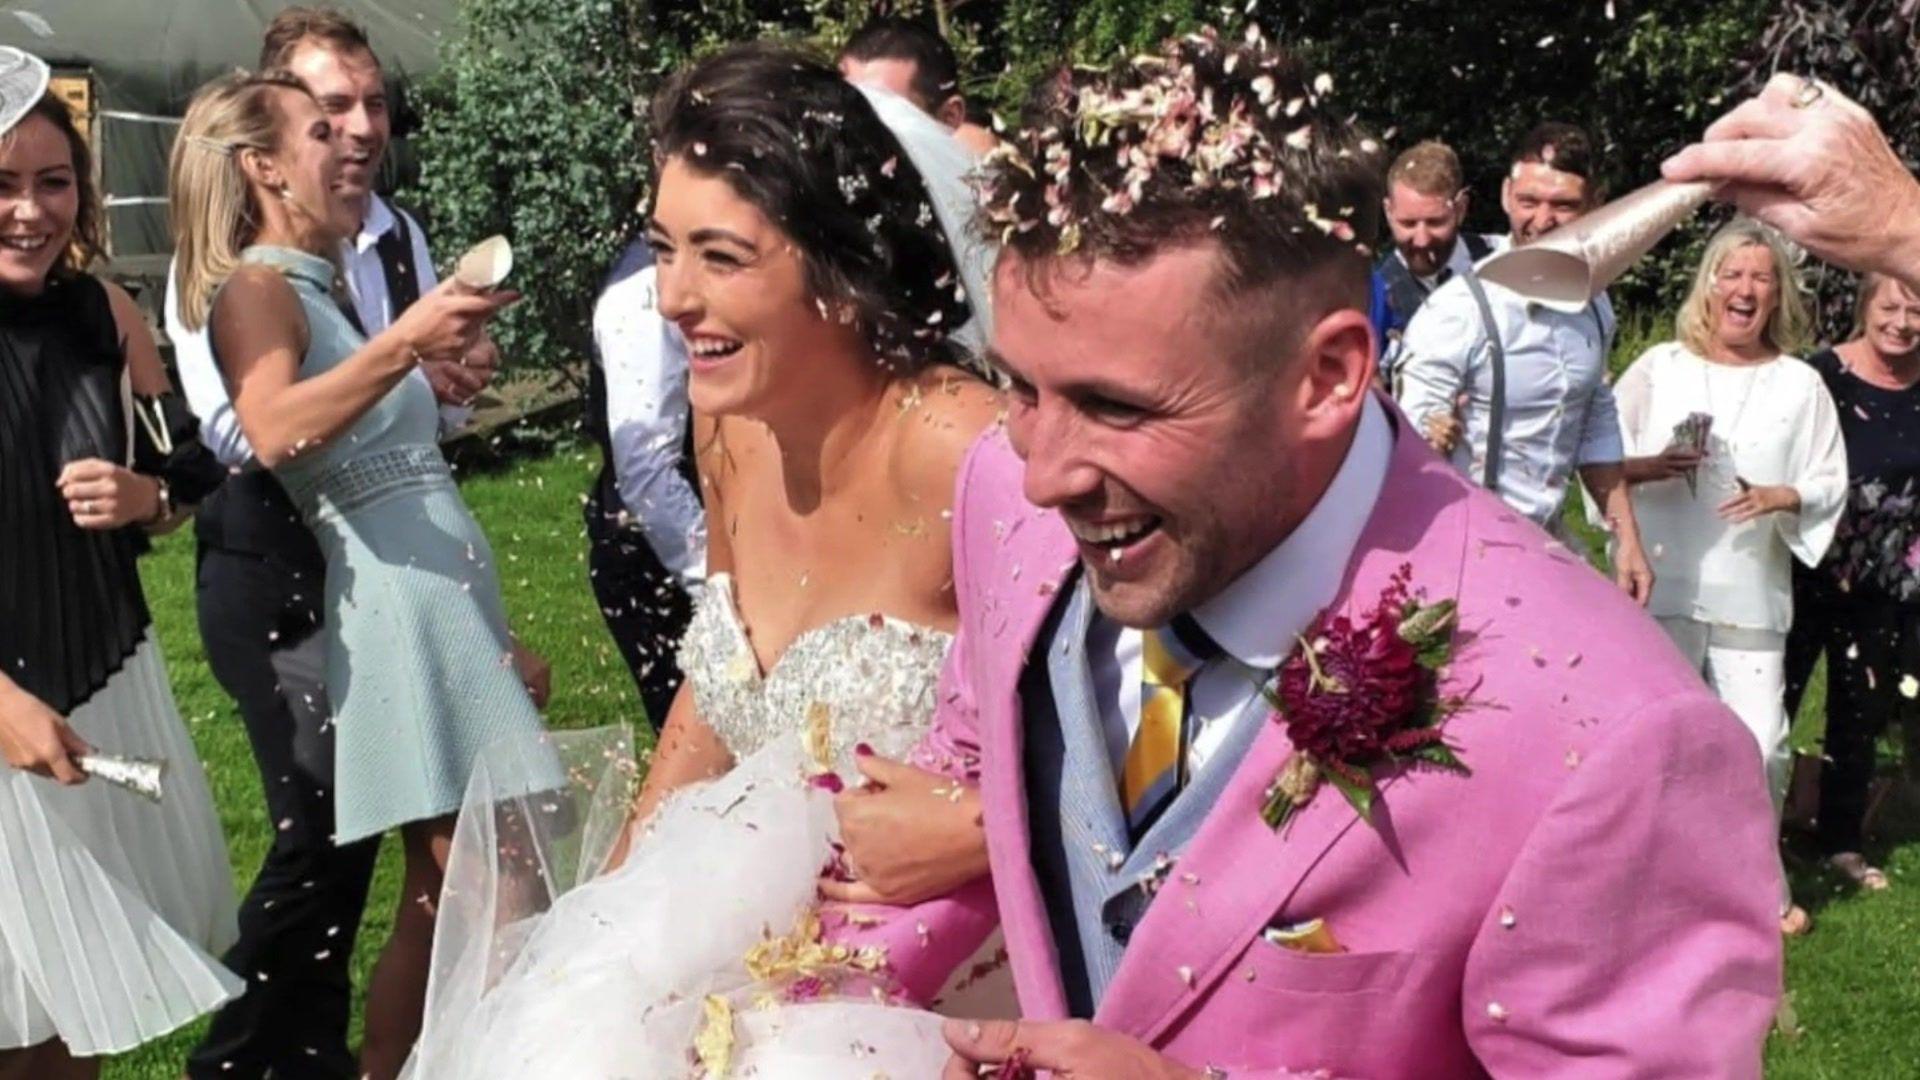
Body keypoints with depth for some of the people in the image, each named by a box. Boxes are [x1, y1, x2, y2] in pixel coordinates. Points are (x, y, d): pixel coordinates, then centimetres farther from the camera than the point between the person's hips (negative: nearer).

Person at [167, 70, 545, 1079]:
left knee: (447, 896, 10)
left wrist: (497, 636, 21)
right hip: (398, 607, -9)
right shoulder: (257, 286, -7)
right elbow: (272, 434, -29)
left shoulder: (319, 288, 20)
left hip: (448, 593, 9)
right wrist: (401, 343, -40)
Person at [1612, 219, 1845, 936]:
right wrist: (1647, 468, -15)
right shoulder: (1660, 367, 2)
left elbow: (1831, 484, 5)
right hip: (1661, 588, 0)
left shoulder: (1800, 385, 3)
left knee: (1760, 746, 0)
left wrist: (1781, 497, -14)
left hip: (1752, 597, 0)